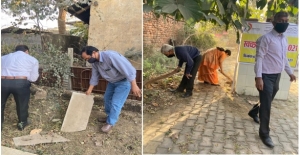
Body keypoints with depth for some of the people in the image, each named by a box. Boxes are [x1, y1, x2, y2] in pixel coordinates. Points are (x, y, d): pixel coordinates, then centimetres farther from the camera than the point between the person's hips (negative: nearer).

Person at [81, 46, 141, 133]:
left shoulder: (110, 55, -35)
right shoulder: (94, 62, -8)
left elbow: (128, 68, -34)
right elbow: (94, 77, 8)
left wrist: (134, 85, -33)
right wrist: (89, 90, 8)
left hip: (123, 81, -8)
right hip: (112, 82, 8)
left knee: (115, 103, -5)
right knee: (107, 98, 18)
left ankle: (110, 123, 14)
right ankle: (109, 117, 39)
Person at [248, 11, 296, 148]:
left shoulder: (284, 39, 12)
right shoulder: (266, 38, -13)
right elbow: (259, 58, -18)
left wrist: (290, 72, 24)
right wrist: (258, 77, -24)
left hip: (277, 76, 8)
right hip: (266, 76, -8)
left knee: (267, 101, 21)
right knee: (266, 105, -4)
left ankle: (253, 112, 48)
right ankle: (264, 133, 8)